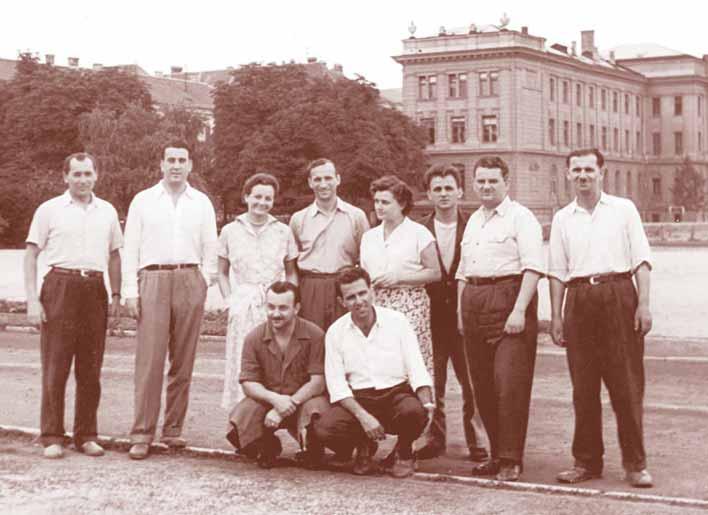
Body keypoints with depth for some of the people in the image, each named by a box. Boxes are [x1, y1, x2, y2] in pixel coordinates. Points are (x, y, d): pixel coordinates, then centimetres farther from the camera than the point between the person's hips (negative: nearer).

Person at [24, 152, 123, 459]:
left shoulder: (107, 211, 13)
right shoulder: (49, 210, 3)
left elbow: (114, 256, 19)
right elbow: (31, 255, 1)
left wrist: (116, 295, 11)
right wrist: (32, 300, -7)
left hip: (95, 289, 3)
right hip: (60, 287, -3)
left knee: (90, 369, 6)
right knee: (55, 367, -3)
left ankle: (86, 436, 14)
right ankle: (52, 437, 3)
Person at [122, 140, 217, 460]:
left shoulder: (202, 203, 13)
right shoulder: (143, 201, 8)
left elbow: (210, 250, 14)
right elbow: (130, 249, 5)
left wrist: (203, 284, 3)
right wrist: (131, 291, -2)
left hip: (190, 281, 2)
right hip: (154, 280, -2)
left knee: (183, 361, 4)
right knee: (149, 359, -8)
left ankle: (173, 428, 12)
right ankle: (142, 434, -6)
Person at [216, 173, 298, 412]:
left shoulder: (283, 231, 7)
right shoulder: (230, 231, 7)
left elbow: (291, 272, 14)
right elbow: (222, 273, 14)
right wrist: (230, 301, 1)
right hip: (243, 305, 0)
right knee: (242, 366, -1)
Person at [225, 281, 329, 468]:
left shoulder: (314, 335, -10)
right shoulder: (254, 337, -3)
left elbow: (318, 381, -14)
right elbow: (248, 383, -6)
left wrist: (290, 403, -25)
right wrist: (275, 399, -26)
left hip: (304, 399, -2)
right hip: (266, 399, 2)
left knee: (316, 406, -36)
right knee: (239, 422, -27)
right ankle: (267, 447, 11)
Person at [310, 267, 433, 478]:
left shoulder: (397, 321, 1)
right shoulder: (335, 332, 2)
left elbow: (417, 369, -2)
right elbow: (337, 385, -3)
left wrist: (427, 402, -21)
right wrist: (363, 416, -18)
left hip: (396, 394, -1)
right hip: (357, 399, 1)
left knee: (414, 411, -36)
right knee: (323, 428, -28)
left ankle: (403, 451, 1)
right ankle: (364, 446, 8)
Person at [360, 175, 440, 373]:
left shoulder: (419, 233, 1)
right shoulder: (369, 236, 17)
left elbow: (435, 273, -3)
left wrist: (399, 277, -11)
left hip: (410, 306, -4)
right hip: (376, 305, 4)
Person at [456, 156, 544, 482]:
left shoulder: (520, 217, -3)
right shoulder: (473, 221, 20)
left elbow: (533, 267, -13)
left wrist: (519, 310, -21)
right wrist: (461, 311, 17)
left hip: (508, 298, -7)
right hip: (475, 303, 8)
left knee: (510, 383, -10)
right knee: (483, 385, 9)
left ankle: (511, 459, -3)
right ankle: (496, 454, 19)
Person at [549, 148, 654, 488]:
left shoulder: (623, 209, 6)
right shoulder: (562, 219, 12)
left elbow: (641, 261, 3)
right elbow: (557, 271, 12)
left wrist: (644, 304, -7)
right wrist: (556, 316, 6)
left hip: (619, 296, -2)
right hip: (579, 299, 2)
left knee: (626, 384, -3)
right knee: (583, 387, 5)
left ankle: (635, 463, 5)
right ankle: (587, 461, 14)